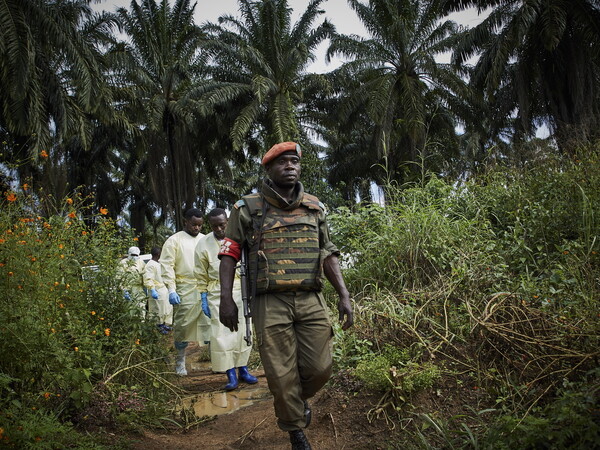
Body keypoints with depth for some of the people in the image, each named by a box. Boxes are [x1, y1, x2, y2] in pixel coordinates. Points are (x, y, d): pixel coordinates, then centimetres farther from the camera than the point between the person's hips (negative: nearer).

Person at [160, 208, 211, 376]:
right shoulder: (174, 241, 4)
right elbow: (167, 266, -3)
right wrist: (171, 290, -13)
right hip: (185, 291, -3)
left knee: (211, 325, -4)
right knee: (183, 328, 2)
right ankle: (180, 362, 17)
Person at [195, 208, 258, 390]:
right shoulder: (204, 244, 0)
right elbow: (202, 275, 5)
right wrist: (204, 298, 1)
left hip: (241, 289, 1)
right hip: (217, 292, -1)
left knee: (242, 330, 7)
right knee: (222, 332, -4)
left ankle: (243, 370, 18)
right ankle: (231, 374, 2)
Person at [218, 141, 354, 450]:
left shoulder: (314, 208, 12)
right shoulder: (248, 209, 3)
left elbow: (327, 255, 12)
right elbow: (229, 254, 3)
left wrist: (344, 294, 2)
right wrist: (226, 298, -7)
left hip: (311, 300, 3)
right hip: (270, 303, -2)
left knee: (319, 368, 0)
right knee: (281, 375, 0)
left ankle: (299, 398, 34)